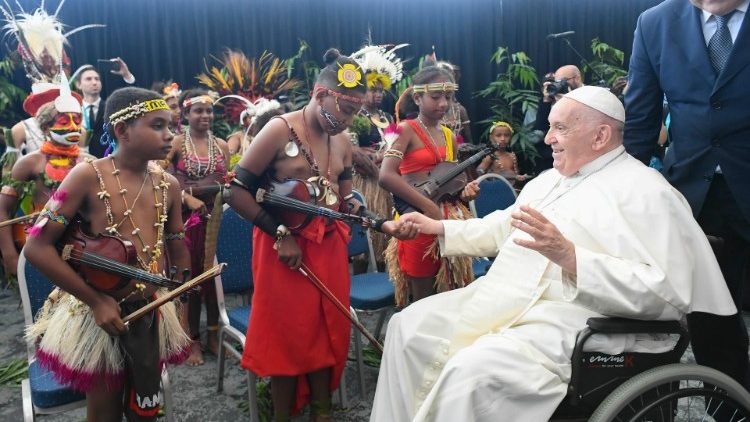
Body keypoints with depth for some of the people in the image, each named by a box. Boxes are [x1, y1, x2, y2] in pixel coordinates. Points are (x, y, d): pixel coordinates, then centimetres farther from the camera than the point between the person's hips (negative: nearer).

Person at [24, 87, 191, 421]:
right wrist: (95, 300, -16)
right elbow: (37, 247, -14)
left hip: (152, 314, 4)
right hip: (97, 314, -4)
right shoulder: (89, 176, -13)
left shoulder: (168, 184, 1)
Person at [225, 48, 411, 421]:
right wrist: (280, 233, -18)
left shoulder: (343, 143, 6)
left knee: (329, 333, 14)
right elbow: (237, 192, -15)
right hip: (286, 250, -6)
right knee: (289, 337, 6)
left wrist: (384, 224, -7)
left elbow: (346, 203, 10)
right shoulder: (280, 130, -13)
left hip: (330, 249, 6)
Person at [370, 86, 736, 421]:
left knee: (471, 370, -32)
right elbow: (501, 228, 30)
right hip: (506, 301, 9)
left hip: (573, 319, -9)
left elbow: (666, 293, -20)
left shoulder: (646, 192, -9)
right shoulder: (551, 179, 20)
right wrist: (439, 228, 22)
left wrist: (569, 256, -29)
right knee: (409, 326, 0)